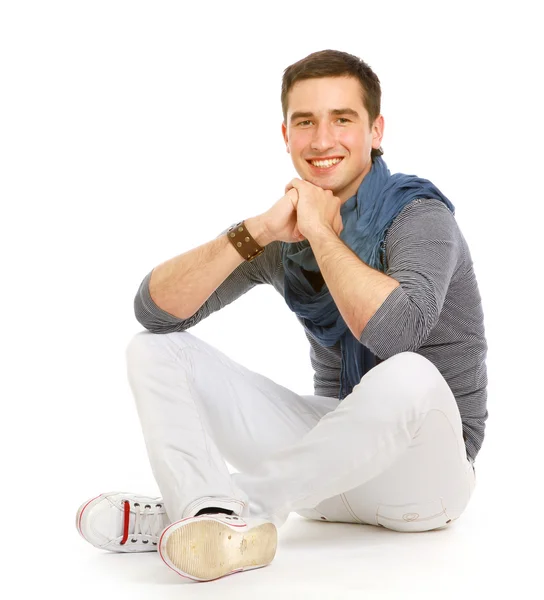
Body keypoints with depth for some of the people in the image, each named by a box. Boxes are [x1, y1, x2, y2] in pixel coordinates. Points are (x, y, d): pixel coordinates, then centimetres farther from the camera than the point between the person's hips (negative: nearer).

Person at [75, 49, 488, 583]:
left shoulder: (418, 216, -13)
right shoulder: (283, 232, 1)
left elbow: (398, 329, -35)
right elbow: (153, 309, -8)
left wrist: (320, 230, -22)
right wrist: (259, 230, -20)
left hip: (424, 470, -5)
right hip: (336, 449, 5)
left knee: (409, 376, -40)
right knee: (154, 347, -5)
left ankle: (215, 508, -27)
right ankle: (217, 520, -31)